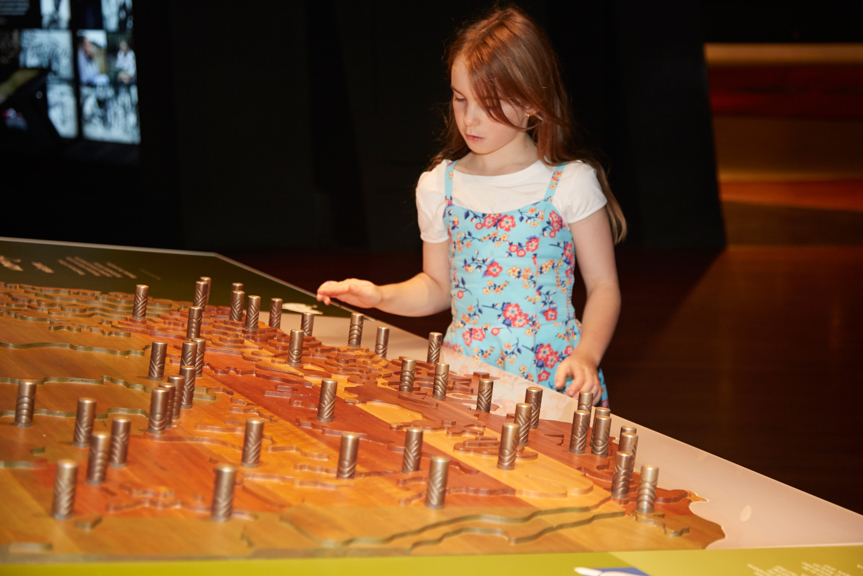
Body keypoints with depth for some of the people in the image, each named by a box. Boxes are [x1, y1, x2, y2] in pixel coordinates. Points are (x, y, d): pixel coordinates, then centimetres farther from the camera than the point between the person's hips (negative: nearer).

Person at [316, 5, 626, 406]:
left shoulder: (570, 183, -2)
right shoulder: (439, 186, 8)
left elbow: (603, 286, 1)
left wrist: (586, 356, -14)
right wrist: (381, 296, 2)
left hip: (552, 376, -2)